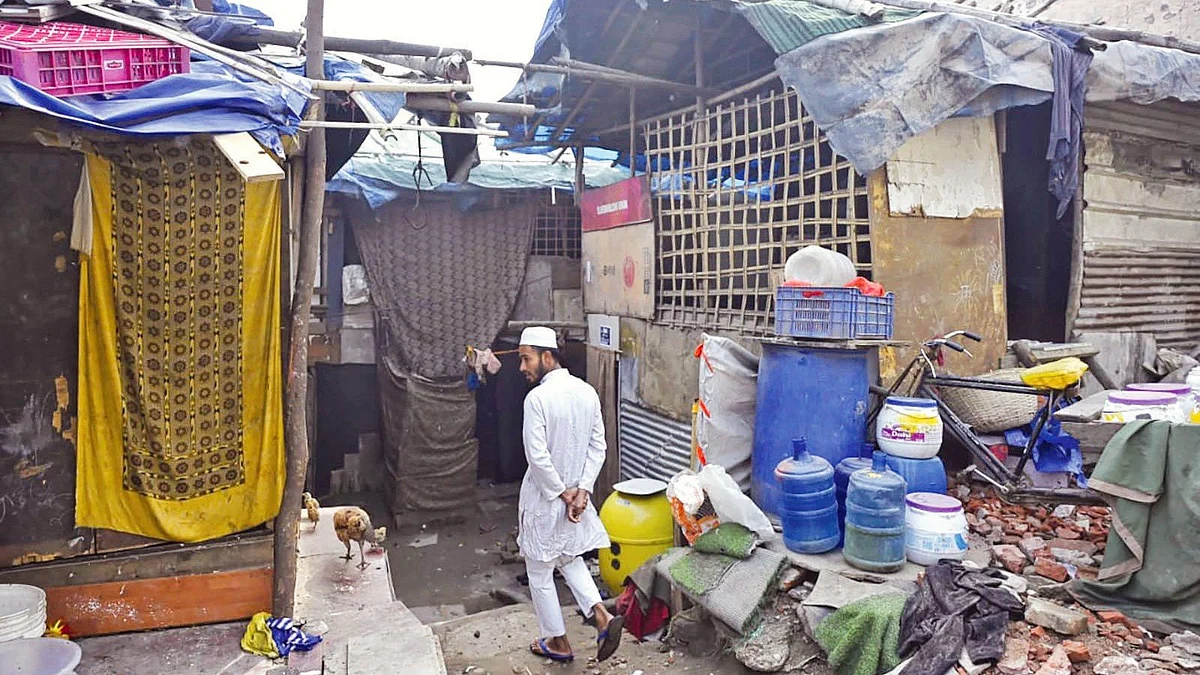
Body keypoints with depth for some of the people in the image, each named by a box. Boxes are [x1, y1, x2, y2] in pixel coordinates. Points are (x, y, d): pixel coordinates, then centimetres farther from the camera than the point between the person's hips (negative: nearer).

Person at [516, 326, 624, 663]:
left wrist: (561, 493, -13)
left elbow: (537, 456, -25)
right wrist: (581, 489, -3)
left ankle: (558, 642, 27)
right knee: (569, 558, 26)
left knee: (540, 573, 13)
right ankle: (602, 616, 10)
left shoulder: (537, 397, -22)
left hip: (544, 498, -6)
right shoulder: (587, 392, -1)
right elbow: (598, 446, 0)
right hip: (576, 492, 7)